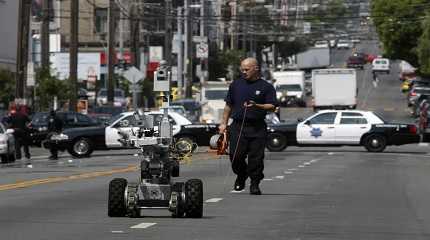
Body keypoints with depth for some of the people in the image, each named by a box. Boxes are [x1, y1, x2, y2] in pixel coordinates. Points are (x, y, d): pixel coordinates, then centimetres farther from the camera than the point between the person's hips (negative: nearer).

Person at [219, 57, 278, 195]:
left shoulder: (266, 87, 5)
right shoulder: (236, 84, 14)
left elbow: (272, 106, -2)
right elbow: (228, 106, 19)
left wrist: (256, 106, -17)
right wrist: (224, 123, 13)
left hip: (257, 128, -2)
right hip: (238, 126, 2)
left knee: (256, 157, -4)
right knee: (236, 156, -6)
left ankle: (255, 184, 7)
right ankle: (241, 176, 22)